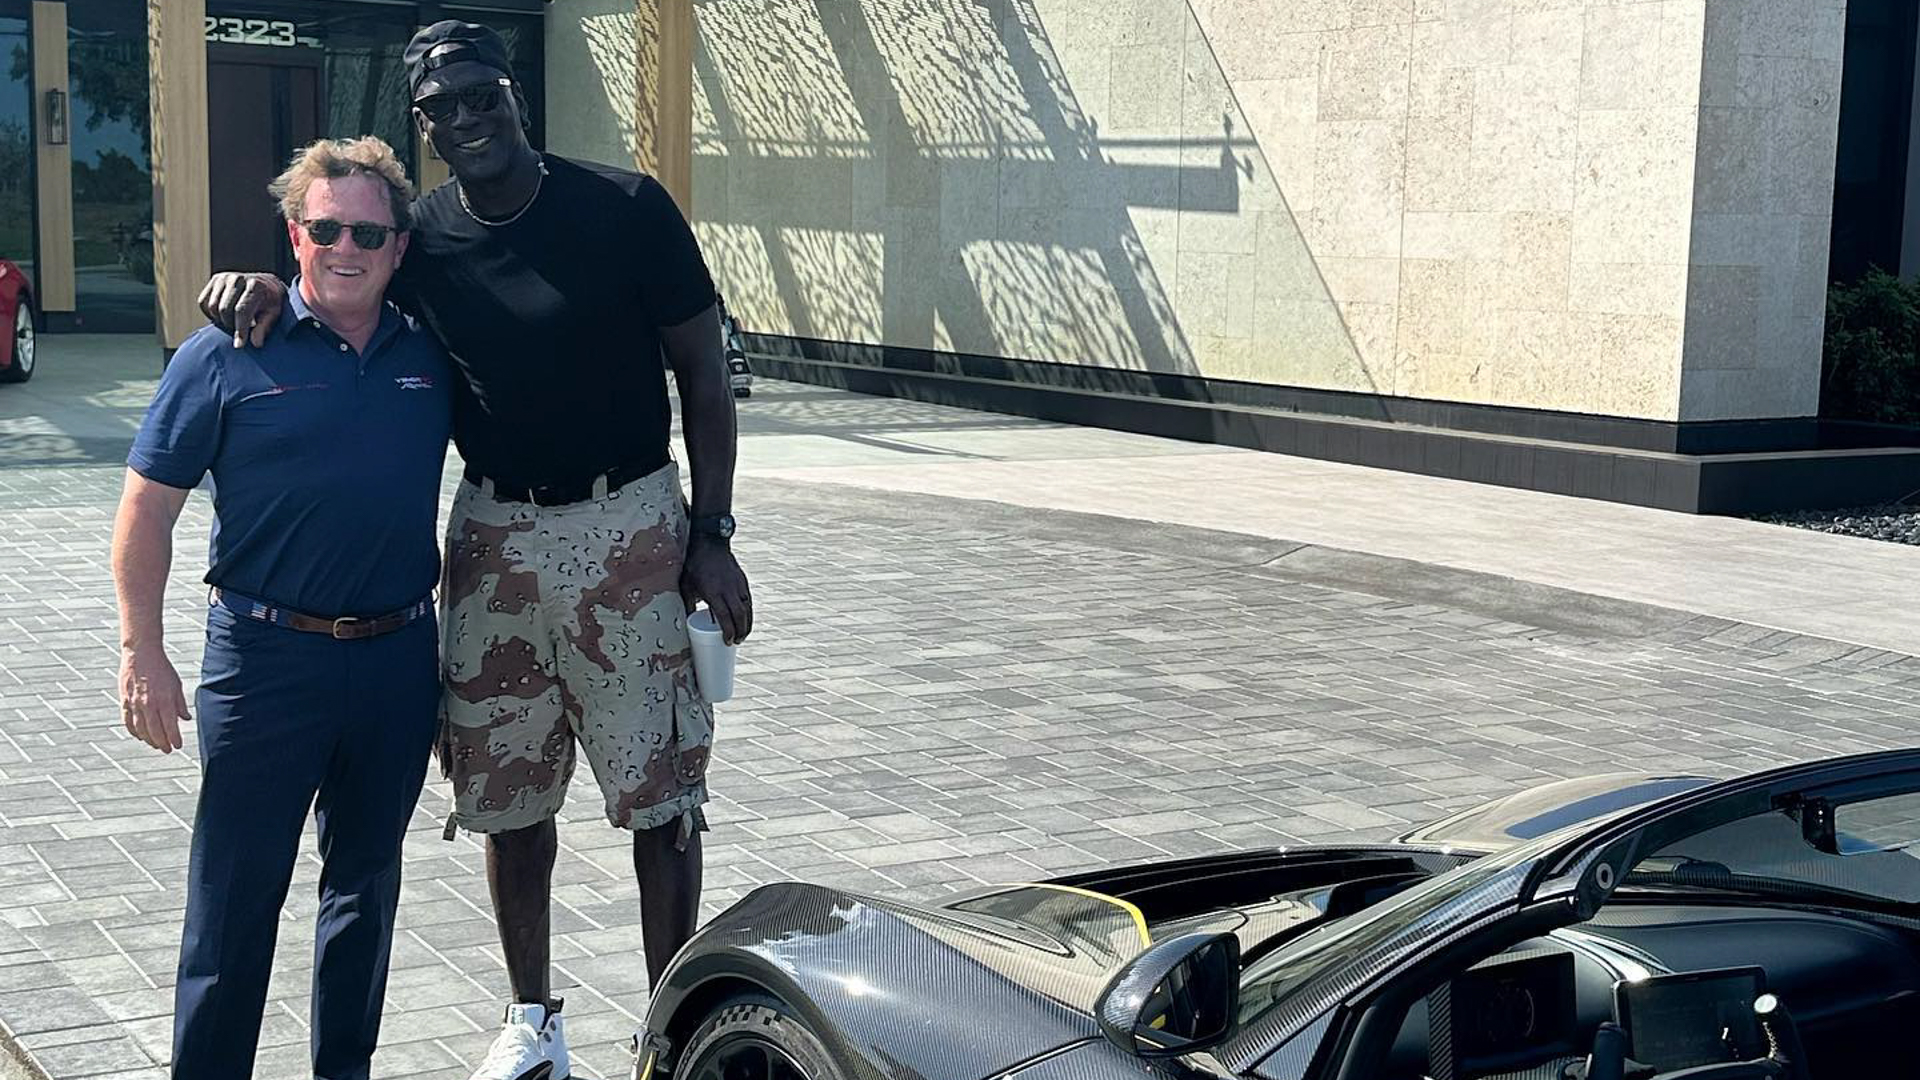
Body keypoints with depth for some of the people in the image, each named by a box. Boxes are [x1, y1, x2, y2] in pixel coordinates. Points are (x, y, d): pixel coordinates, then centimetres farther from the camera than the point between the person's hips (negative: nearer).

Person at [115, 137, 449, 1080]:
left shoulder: (431, 356, 5)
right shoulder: (229, 356, -6)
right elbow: (148, 507, -4)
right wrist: (142, 651, -9)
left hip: (398, 658, 4)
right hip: (267, 657, -4)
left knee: (366, 882, 16)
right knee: (236, 895, 1)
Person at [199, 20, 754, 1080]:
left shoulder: (627, 208, -7)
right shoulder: (421, 239, 1)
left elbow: (703, 377, -2)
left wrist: (712, 534, -7)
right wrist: (260, 287, -11)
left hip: (630, 527, -3)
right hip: (493, 537, 3)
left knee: (661, 796, 3)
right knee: (508, 796, 12)